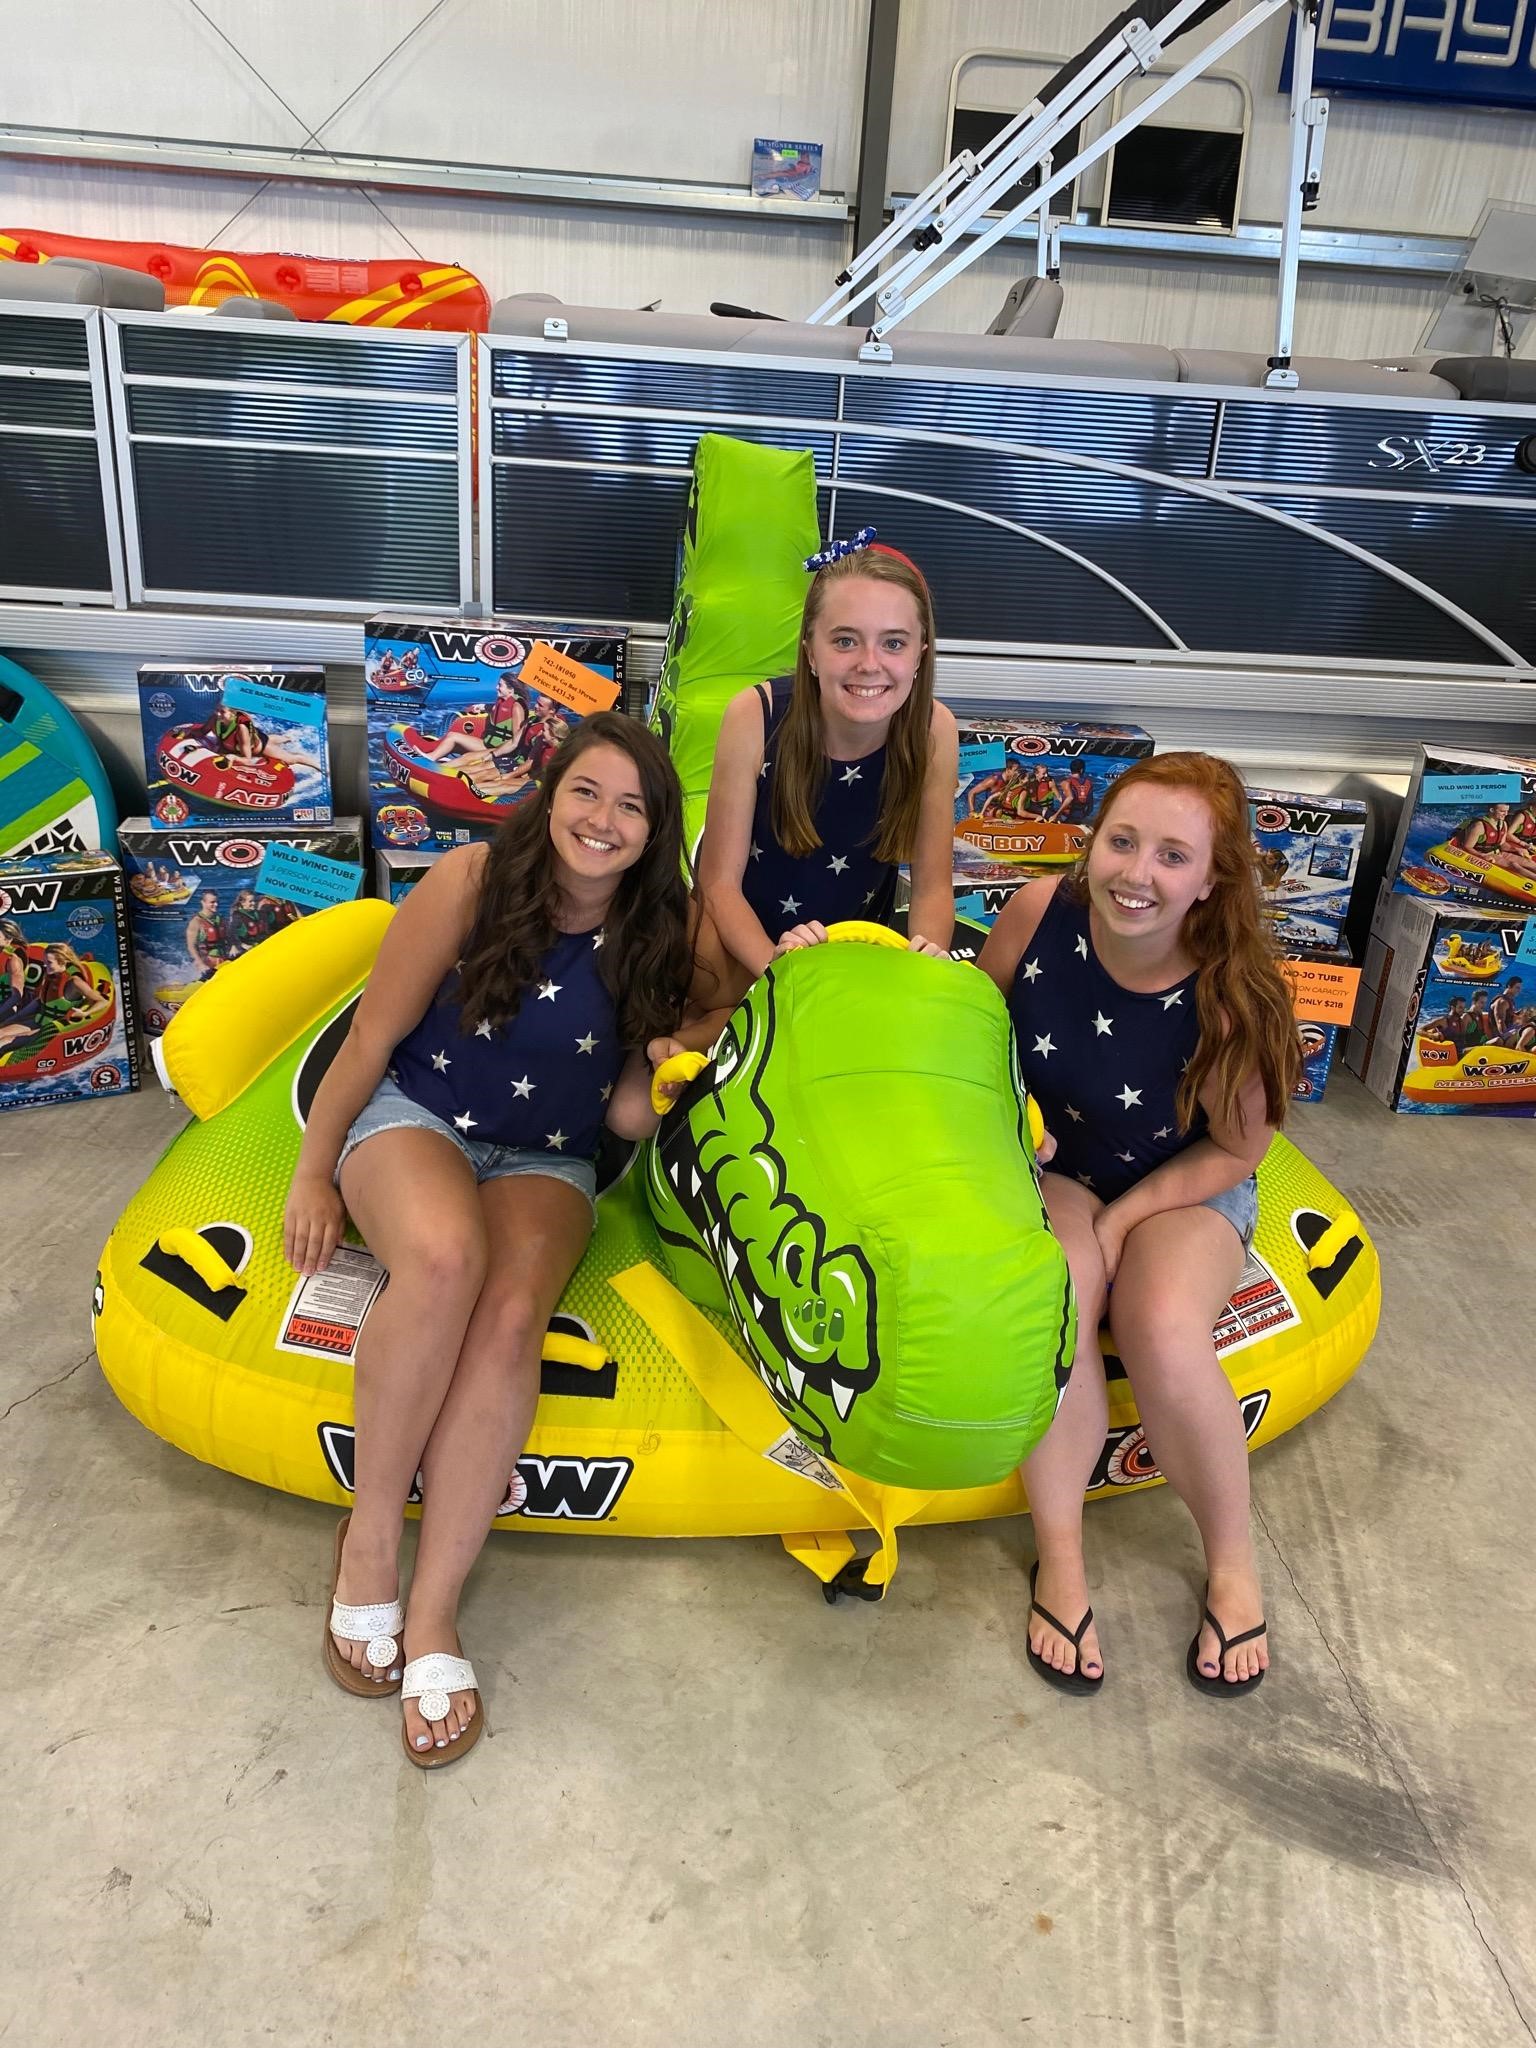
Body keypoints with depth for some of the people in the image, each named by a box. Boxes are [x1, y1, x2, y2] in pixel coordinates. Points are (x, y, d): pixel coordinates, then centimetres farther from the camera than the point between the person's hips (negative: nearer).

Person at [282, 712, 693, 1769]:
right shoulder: (474, 880, -11)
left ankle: (434, 1614, -21)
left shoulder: (655, 939, -2)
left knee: (511, 1318, -31)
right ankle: (371, 1533, -15)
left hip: (545, 1163, 2)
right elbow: (374, 1036, -4)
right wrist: (315, 1174, 0)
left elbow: (629, 1112, 1)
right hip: (415, 1121, -2)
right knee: (446, 1260, -37)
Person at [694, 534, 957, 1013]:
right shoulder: (755, 716, -26)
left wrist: (927, 957, -34)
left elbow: (932, 886, -12)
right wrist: (776, 963, -39)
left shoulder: (933, 731, -20)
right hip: (742, 934, -3)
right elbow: (720, 883, -20)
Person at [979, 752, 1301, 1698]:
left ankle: (1234, 1564, -3)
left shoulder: (1234, 998, -25)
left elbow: (1236, 1150, -11)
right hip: (1051, 1167, 2)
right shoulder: (1043, 911, -21)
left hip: (1184, 1190, -1)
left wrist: (1117, 1220, -15)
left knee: (1166, 1332, -30)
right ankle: (1061, 1559, -14)